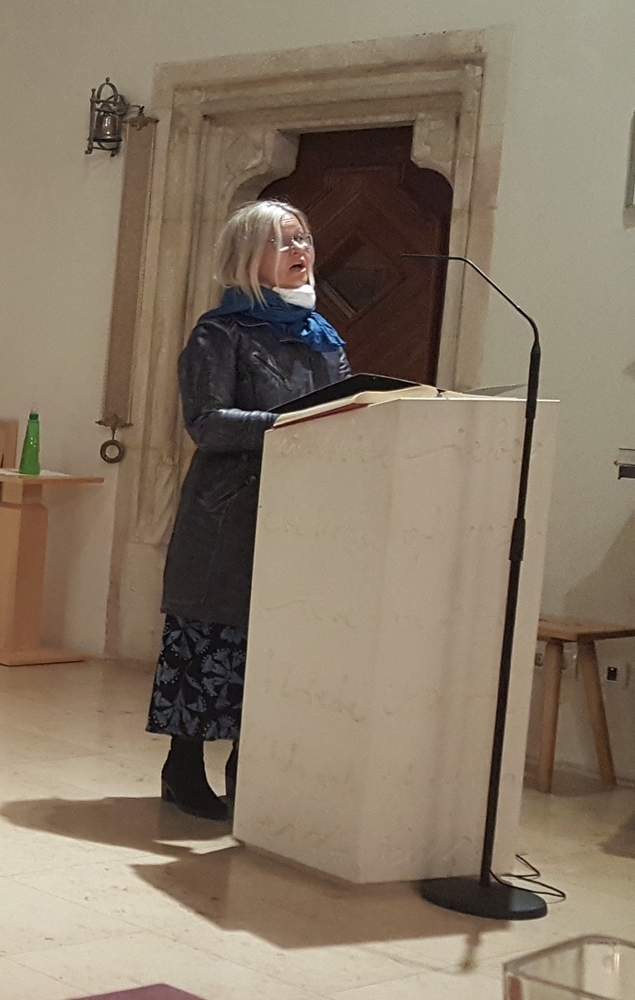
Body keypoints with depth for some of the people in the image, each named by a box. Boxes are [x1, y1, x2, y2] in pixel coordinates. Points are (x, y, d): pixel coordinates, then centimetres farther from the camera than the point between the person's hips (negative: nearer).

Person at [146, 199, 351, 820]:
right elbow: (205, 421, -14)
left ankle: (246, 768, 17)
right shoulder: (222, 333, -3)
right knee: (212, 637, -2)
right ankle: (184, 769, 9)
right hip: (231, 512, -6)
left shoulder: (324, 338, 17)